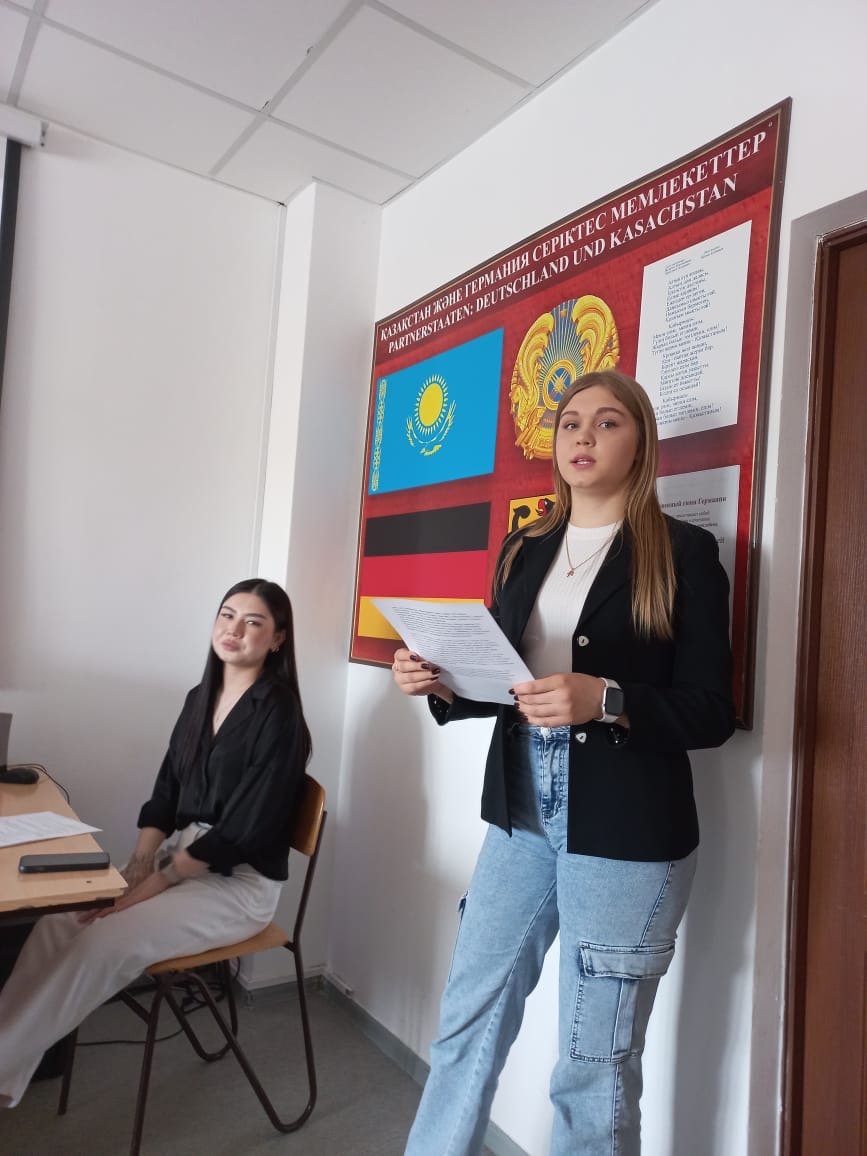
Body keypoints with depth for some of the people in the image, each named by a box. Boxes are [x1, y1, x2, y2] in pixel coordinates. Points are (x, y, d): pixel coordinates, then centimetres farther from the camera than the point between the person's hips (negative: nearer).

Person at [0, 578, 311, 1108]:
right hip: (177, 859, 7)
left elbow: (243, 830, -20)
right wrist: (136, 868, -7)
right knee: (59, 920, -12)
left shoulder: (277, 713, -17)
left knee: (105, 941, -22)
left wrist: (154, 883, -18)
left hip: (240, 882, -7)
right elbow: (165, 793, 7)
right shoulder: (201, 698, 7)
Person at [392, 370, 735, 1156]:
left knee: (594, 1064, 10)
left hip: (627, 832, -4)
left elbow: (711, 714, -9)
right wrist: (442, 683, -7)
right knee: (469, 1020, 16)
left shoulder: (684, 552, -6)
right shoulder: (525, 549, 10)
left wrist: (604, 701, -26)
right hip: (521, 815, 5)